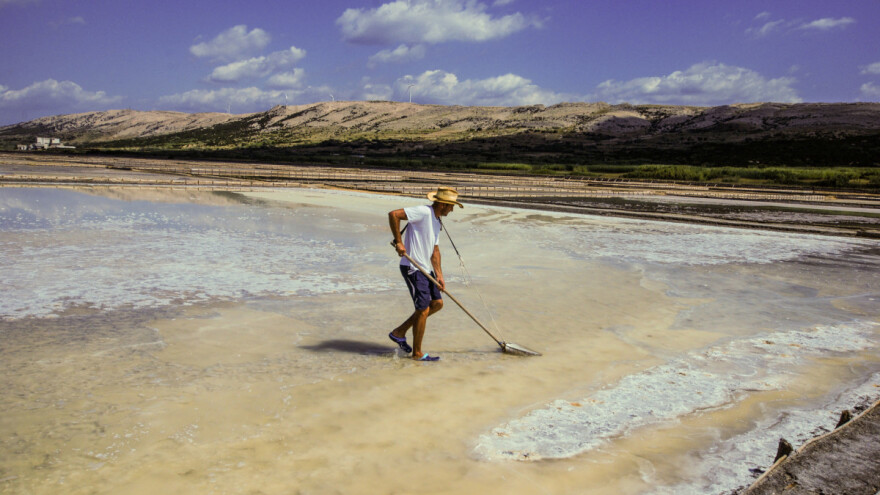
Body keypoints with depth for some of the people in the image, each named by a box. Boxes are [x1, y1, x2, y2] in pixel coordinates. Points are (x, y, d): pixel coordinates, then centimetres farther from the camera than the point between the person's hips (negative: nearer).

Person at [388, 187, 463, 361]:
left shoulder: (437, 221, 16)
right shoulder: (423, 212, -15)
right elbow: (393, 214, -23)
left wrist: (439, 275, 11)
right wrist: (399, 241, -22)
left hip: (425, 269, 10)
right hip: (412, 268, -10)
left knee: (437, 303, 12)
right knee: (423, 309, -6)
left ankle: (399, 332, 20)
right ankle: (417, 353, 9)